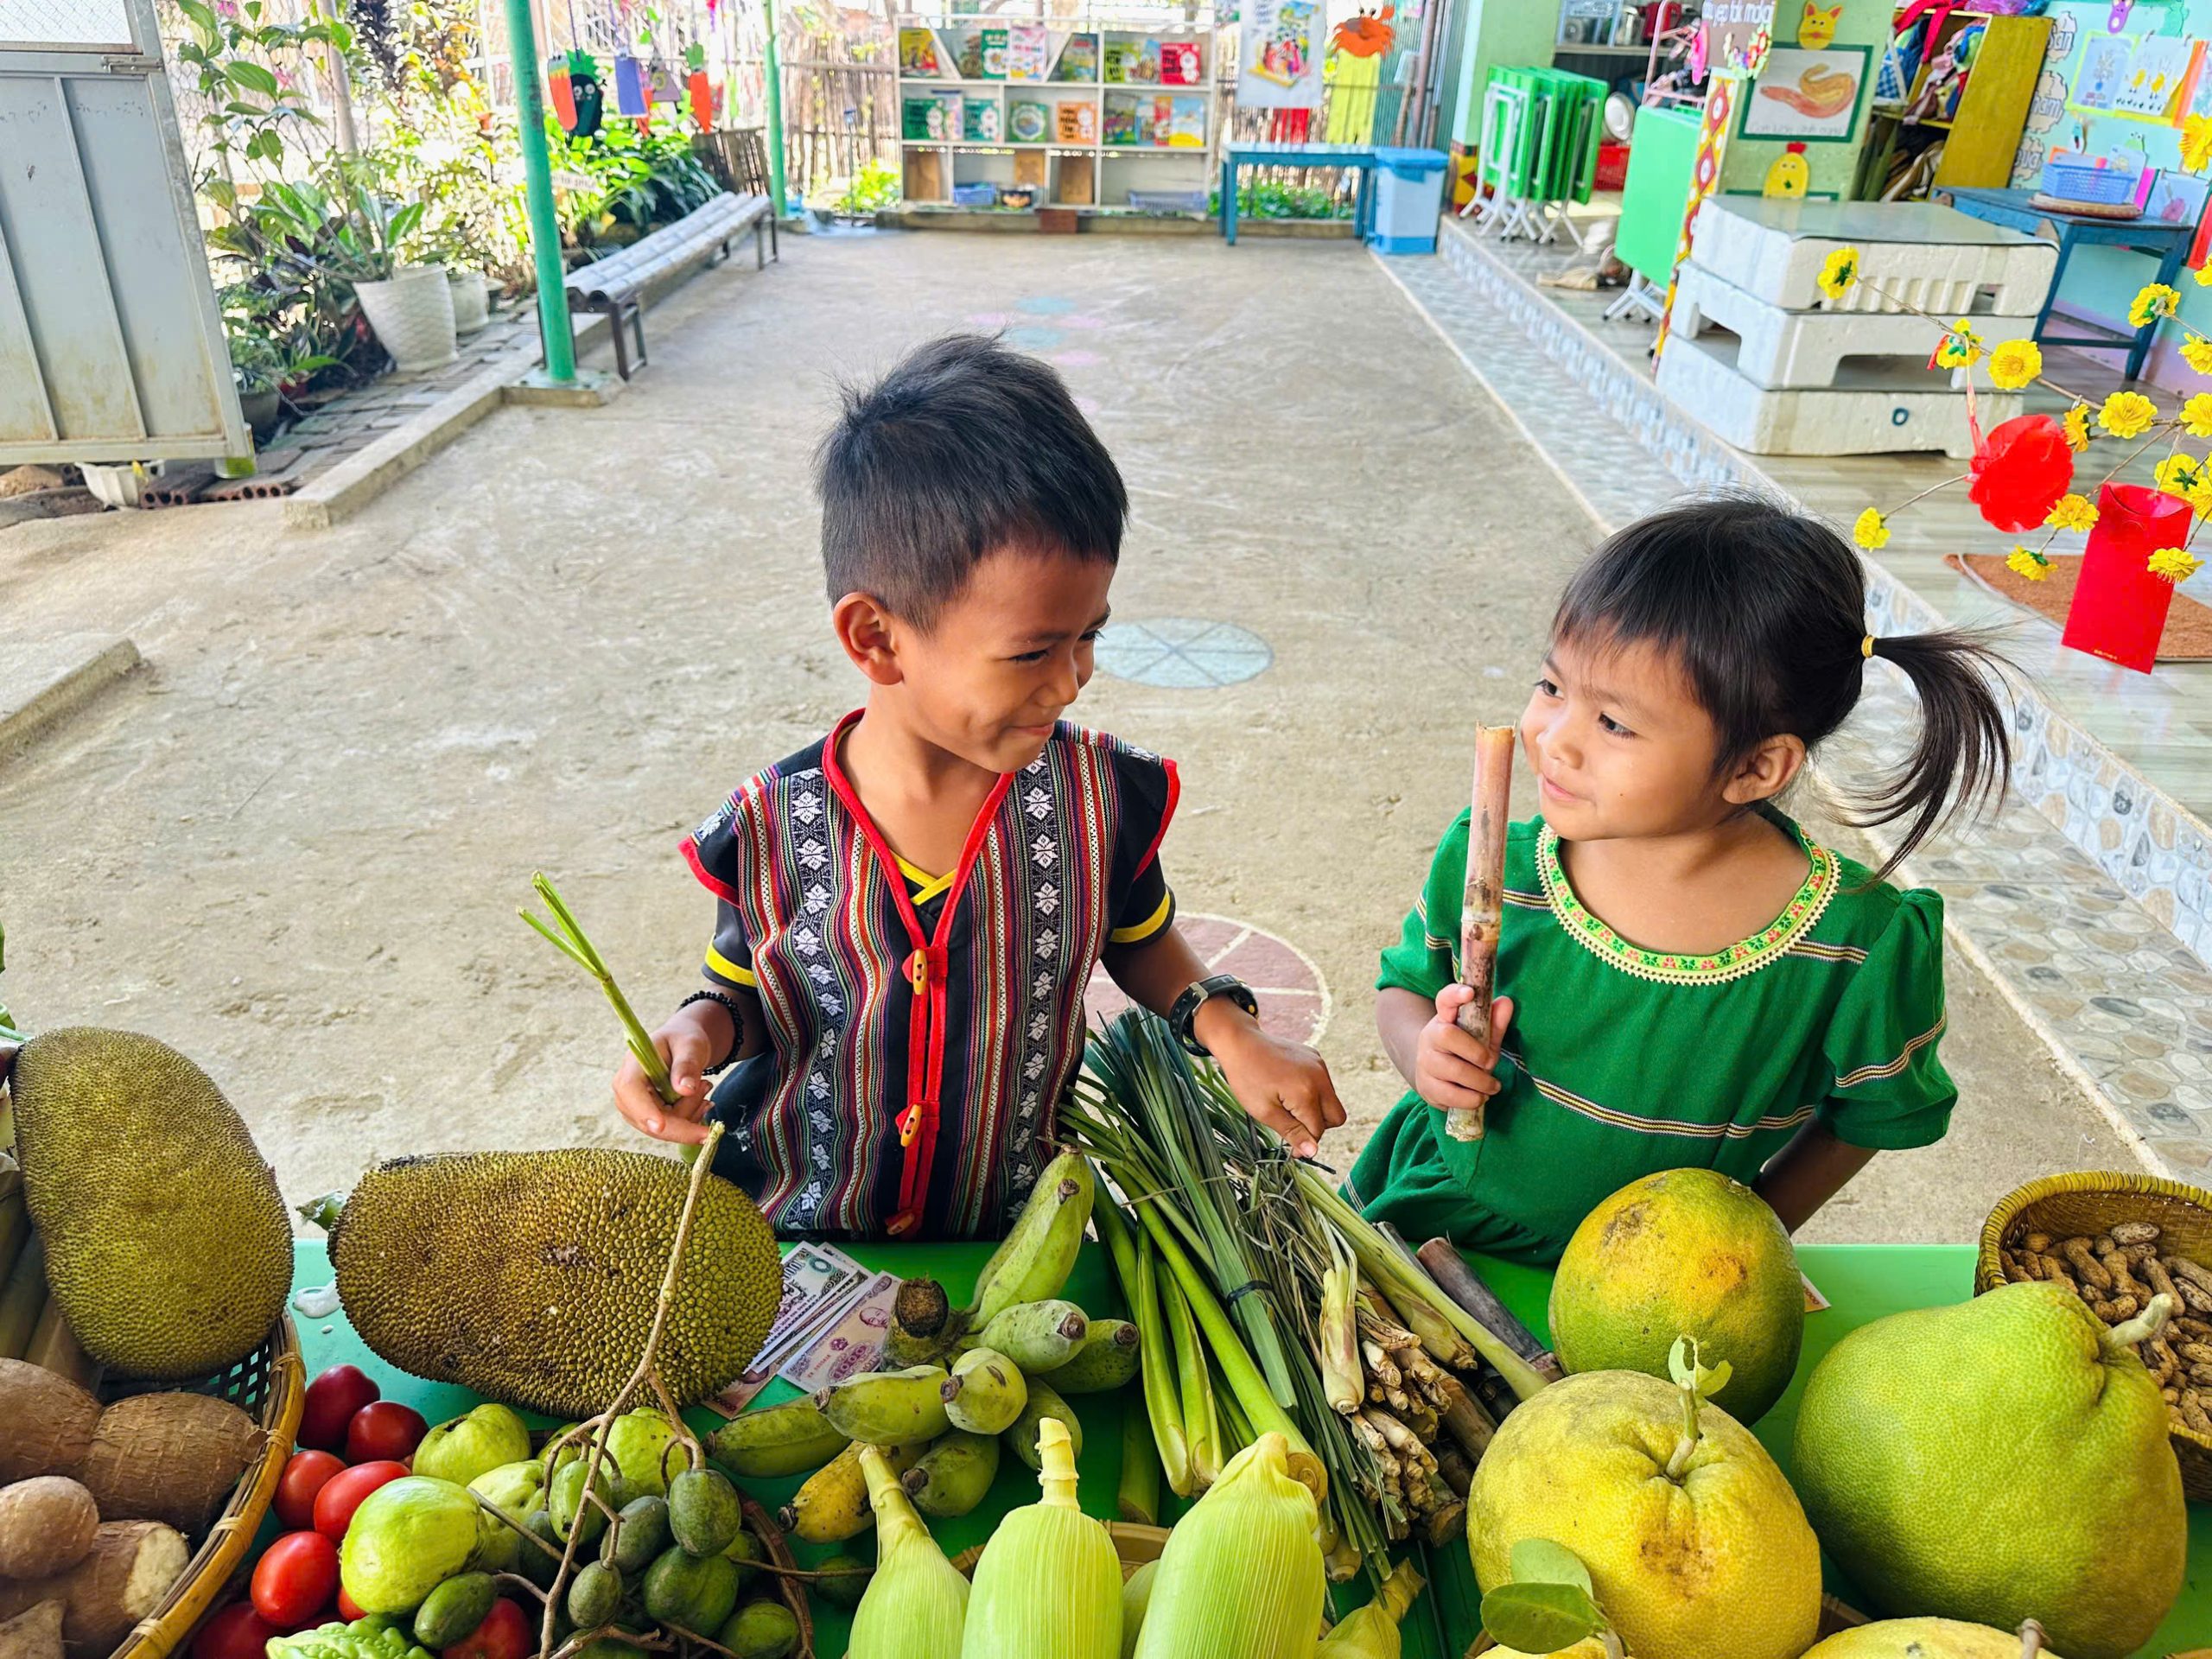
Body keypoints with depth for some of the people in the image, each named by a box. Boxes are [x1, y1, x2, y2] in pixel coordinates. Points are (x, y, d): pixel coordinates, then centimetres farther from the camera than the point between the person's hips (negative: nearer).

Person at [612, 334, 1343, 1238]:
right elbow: (746, 990, 4)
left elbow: (1140, 943, 6)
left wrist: (1228, 1030, -10)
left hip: (1016, 1231, 1)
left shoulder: (1101, 797, -13)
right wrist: (699, 1030, -16)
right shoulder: (770, 831, -14)